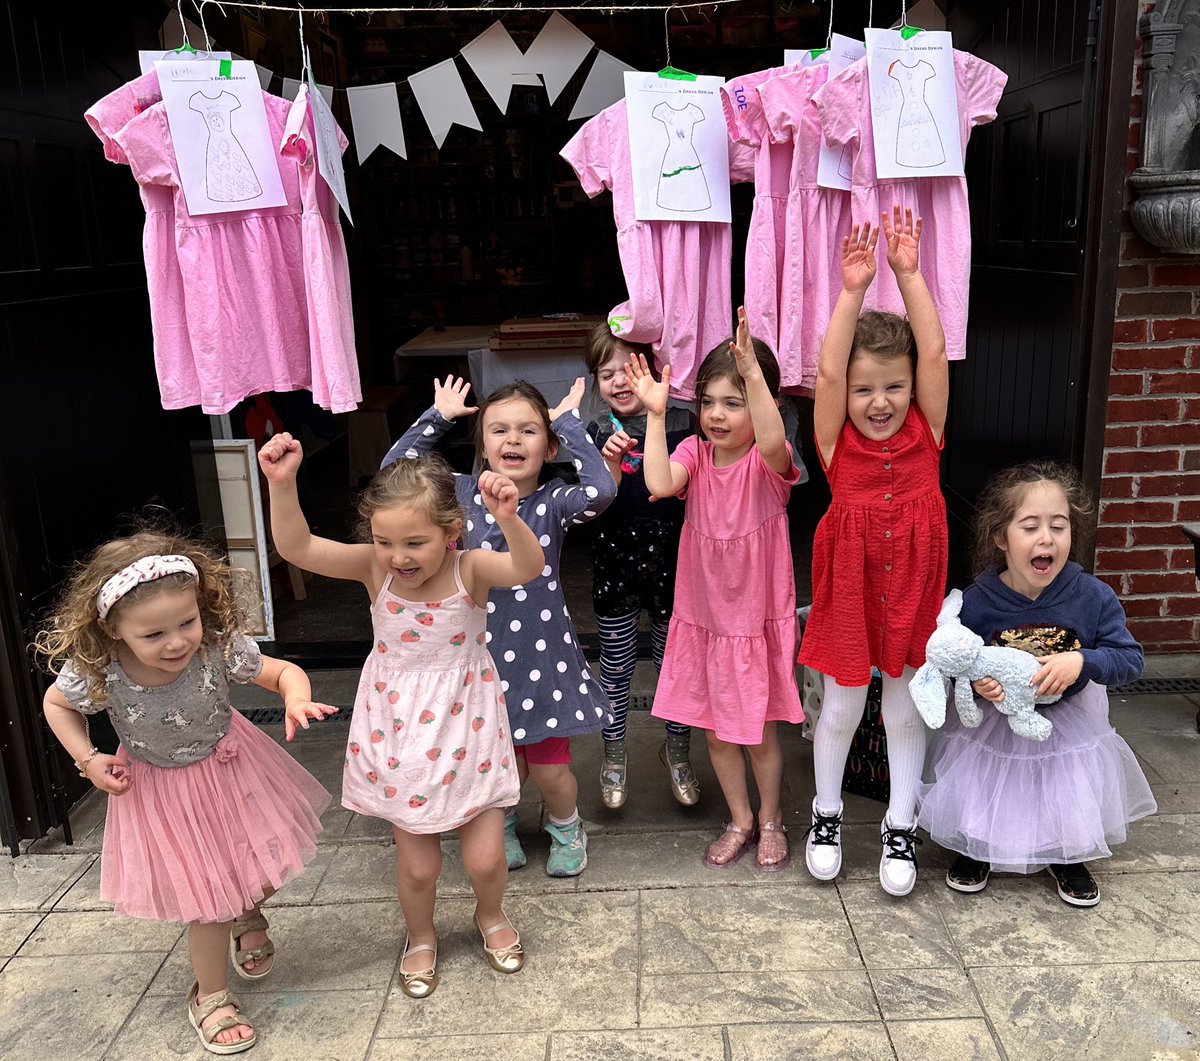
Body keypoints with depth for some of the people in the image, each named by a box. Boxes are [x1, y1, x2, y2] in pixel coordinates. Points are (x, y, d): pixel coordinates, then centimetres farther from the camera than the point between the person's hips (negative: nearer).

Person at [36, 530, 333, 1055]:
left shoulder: (219, 646, -32)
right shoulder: (95, 672, -29)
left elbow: (284, 671, -19)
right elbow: (55, 703, -6)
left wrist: (297, 699, -41)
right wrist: (89, 761, -14)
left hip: (228, 765, 2)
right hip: (162, 790, -1)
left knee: (270, 863, 13)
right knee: (207, 898, 7)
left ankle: (248, 915, 51)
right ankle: (209, 995, 35)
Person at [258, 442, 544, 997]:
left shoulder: (470, 569, -18)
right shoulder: (374, 568, -12)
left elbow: (528, 566, -38)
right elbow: (296, 547, -21)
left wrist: (508, 520, -57)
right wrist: (282, 484, -35)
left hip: (465, 730, -1)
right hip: (398, 733, 1)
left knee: (485, 858, 6)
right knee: (417, 864, 12)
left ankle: (490, 915, 42)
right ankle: (420, 937, 45)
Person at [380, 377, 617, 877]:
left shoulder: (553, 502, -10)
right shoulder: (463, 494, -3)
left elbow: (600, 489, -30)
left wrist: (568, 422, -21)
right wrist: (438, 416, -4)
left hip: (543, 654, -2)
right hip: (483, 653, 2)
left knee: (550, 770, 8)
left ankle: (566, 829, 40)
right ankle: (501, 828, 46)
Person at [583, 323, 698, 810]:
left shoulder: (680, 424, -4)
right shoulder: (599, 434, -3)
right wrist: (611, 462, -27)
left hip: (670, 564, 0)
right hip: (615, 566, 0)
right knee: (616, 665, 12)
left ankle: (677, 749, 34)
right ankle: (614, 754, 31)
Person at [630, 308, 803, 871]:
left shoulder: (769, 461, -15)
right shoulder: (694, 452, -6)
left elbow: (772, 441, -40)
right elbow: (660, 485, -26)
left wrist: (752, 373, -50)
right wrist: (655, 415, -27)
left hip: (759, 619, -3)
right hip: (703, 618, 3)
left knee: (760, 731, 12)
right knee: (716, 731, 16)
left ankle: (771, 820, 38)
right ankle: (739, 820, 39)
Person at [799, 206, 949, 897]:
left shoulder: (926, 433, -6)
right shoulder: (837, 442, -10)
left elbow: (934, 353, -15)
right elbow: (829, 370, -23)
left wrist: (909, 275, -18)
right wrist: (854, 290, -25)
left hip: (913, 592, 1)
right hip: (849, 591, -1)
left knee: (906, 712, 14)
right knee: (841, 711, 13)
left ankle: (900, 827, 32)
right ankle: (827, 812, 36)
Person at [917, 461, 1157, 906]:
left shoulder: (1092, 596, -20)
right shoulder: (976, 602, -22)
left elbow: (1130, 659, -15)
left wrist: (1081, 661, -33)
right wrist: (974, 681, -30)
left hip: (1069, 719, 1)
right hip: (993, 719, -1)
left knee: (1075, 805, 8)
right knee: (976, 788, 5)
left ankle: (1069, 857, 41)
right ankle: (975, 849, 37)